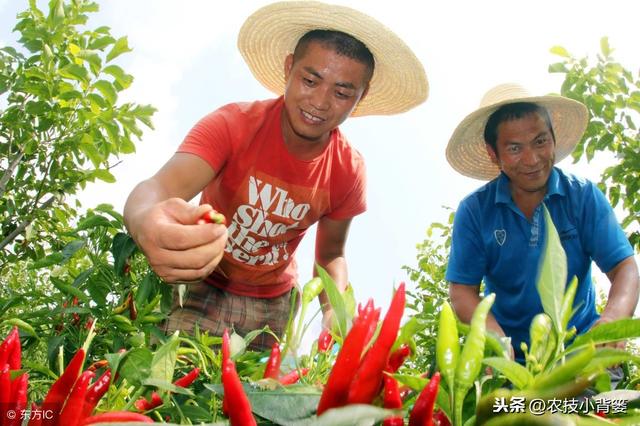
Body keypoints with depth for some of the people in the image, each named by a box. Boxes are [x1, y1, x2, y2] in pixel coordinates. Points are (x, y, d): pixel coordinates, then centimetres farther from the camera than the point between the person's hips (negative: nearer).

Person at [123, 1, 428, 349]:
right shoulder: (232, 125, -22)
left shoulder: (349, 171, -12)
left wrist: (335, 309, -20)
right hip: (205, 288, -2)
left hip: (276, 304, 3)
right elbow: (159, 188, -36)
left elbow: (331, 255, 1)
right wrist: (147, 225, -61)